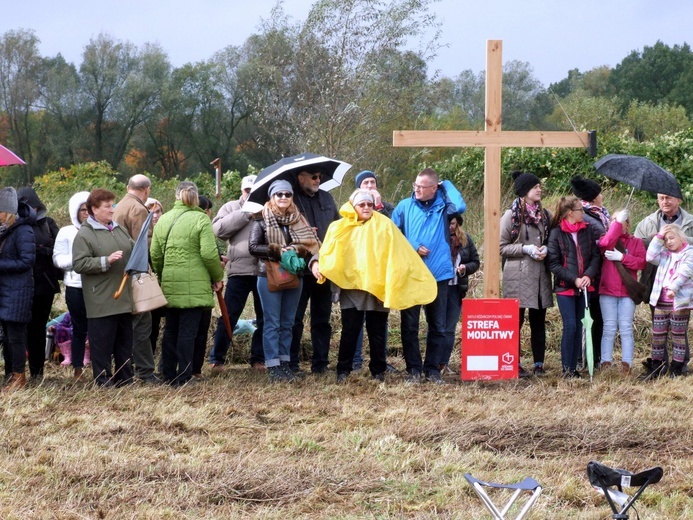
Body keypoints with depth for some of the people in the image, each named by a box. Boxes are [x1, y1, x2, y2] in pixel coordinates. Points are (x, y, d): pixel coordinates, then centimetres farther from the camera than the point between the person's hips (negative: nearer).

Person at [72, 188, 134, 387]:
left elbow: (134, 251, 26)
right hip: (101, 302, -7)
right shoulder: (84, 235, -8)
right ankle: (104, 383, 5)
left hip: (124, 299, 7)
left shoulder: (119, 229, 13)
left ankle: (125, 380, 23)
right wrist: (106, 261, -22)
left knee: (125, 342, 14)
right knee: (102, 344, -2)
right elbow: (79, 264, -17)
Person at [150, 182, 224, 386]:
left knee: (170, 330, 13)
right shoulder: (201, 219, -6)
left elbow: (155, 255, 10)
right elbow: (209, 253, -12)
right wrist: (217, 277, 2)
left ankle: (168, 375, 18)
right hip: (194, 285, -5)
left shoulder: (163, 220, 9)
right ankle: (183, 378, -3)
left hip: (169, 285, 5)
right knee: (188, 331, -3)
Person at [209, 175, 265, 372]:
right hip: (239, 270, -2)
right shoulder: (231, 208, 10)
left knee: (264, 318, 7)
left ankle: (258, 358, 18)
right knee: (229, 316, 0)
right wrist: (245, 213, -8)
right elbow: (218, 229, -6)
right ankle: (216, 358, 6)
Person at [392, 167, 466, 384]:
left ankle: (432, 369, 14)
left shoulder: (443, 206, 2)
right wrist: (412, 247, -7)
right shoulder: (405, 206, 4)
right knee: (409, 325, 2)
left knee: (438, 326, 5)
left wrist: (447, 185, -6)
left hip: (438, 275, 0)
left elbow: (460, 206, -19)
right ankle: (413, 369, 10)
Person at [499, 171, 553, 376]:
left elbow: (551, 241, 21)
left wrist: (545, 249, -1)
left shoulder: (544, 215, 13)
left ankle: (539, 364, 11)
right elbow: (502, 247, -3)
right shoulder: (511, 215, -2)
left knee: (538, 320, 6)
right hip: (518, 275, -5)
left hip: (541, 274, 5)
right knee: (516, 320, -3)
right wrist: (526, 249, -15)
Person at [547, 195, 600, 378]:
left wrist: (588, 276, -10)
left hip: (584, 287, 4)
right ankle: (566, 368, -2)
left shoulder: (587, 231, 7)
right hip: (565, 287, -4)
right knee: (570, 326, -9)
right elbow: (553, 264, -7)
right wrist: (574, 279, -14)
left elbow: (595, 255, 7)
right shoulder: (556, 233, -5)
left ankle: (573, 367, 13)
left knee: (579, 327, 6)